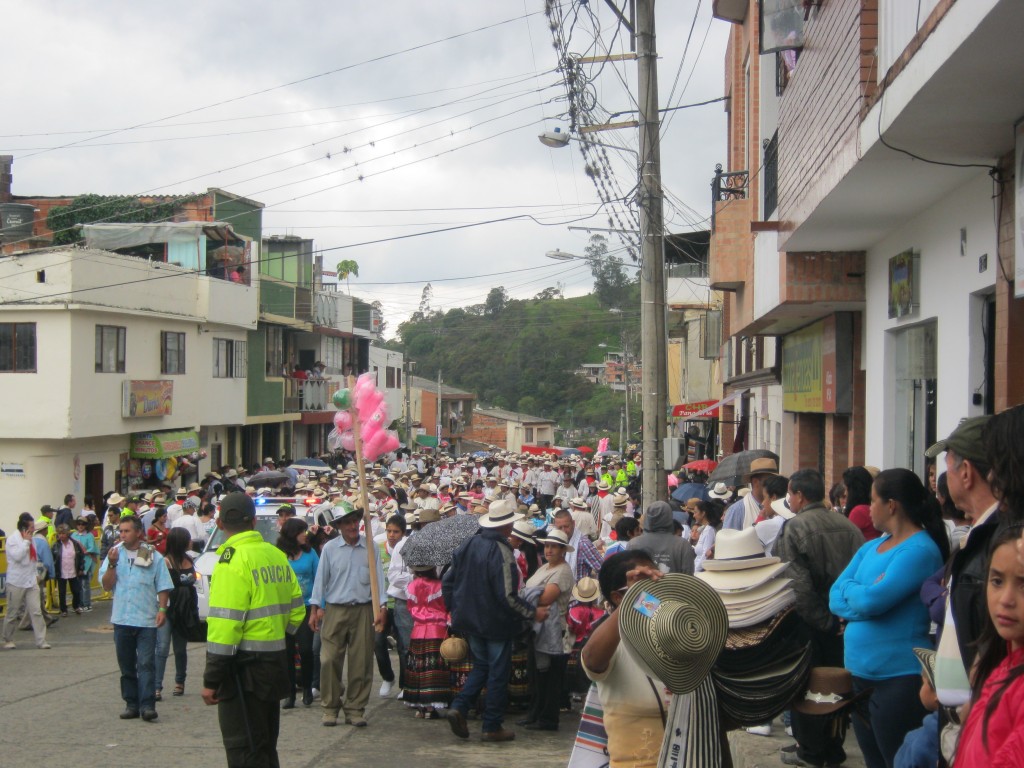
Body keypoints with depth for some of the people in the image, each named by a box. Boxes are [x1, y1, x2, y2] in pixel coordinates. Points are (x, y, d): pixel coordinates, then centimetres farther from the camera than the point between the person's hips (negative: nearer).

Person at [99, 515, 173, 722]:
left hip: (147, 619, -3)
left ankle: (147, 705, -9)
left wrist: (162, 609, -10)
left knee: (146, 664, -7)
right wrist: (112, 565, -13)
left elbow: (163, 587, 2)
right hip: (122, 619, 3)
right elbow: (107, 585, 1)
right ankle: (131, 704, 17)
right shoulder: (115, 553, 6)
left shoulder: (154, 556, 1)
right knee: (127, 665, 9)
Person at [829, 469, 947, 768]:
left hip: (898, 678, -8)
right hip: (861, 673, 8)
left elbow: (869, 600, -23)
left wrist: (850, 588, -3)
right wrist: (863, 596, -13)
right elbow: (836, 599, 5)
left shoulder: (920, 550, -15)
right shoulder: (870, 547, 11)